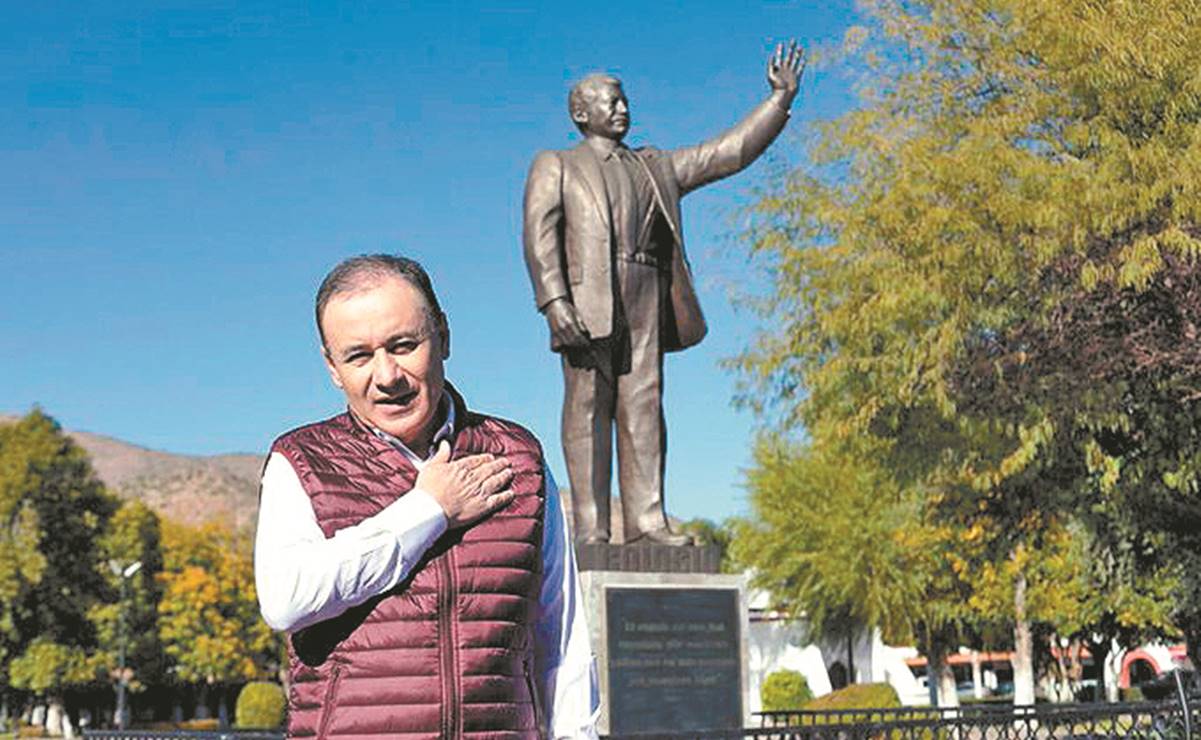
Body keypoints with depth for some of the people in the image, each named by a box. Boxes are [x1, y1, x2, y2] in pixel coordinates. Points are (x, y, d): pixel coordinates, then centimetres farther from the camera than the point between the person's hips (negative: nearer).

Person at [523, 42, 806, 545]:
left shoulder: (657, 167, 27)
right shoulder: (554, 167, 14)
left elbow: (731, 152, 24)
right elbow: (539, 234, 0)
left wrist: (781, 99, 17)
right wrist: (553, 300, -15)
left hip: (646, 300, 4)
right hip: (587, 301, -4)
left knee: (643, 407, -3)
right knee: (588, 407, -7)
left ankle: (646, 520, -5)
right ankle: (589, 528, -9)